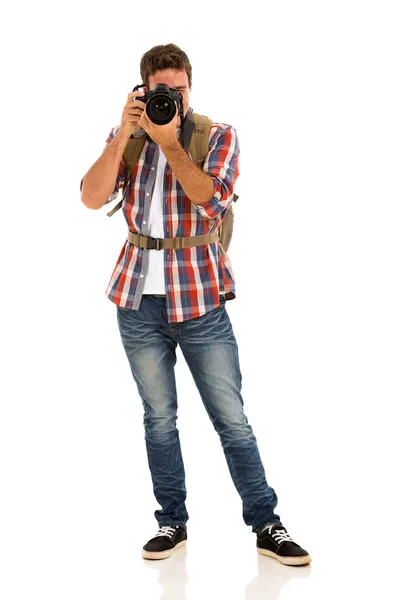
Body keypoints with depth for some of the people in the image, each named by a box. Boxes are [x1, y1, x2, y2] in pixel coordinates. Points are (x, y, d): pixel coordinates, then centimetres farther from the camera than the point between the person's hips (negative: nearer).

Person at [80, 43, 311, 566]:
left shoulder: (218, 136, 0)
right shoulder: (124, 139, 7)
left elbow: (211, 199, -17)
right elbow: (92, 198, -8)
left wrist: (168, 140, -20)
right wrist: (124, 135, -16)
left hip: (199, 301, -2)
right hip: (139, 300, 2)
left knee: (232, 418, -1)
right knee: (158, 417, 9)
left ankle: (266, 526, 8)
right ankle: (172, 522, 21)